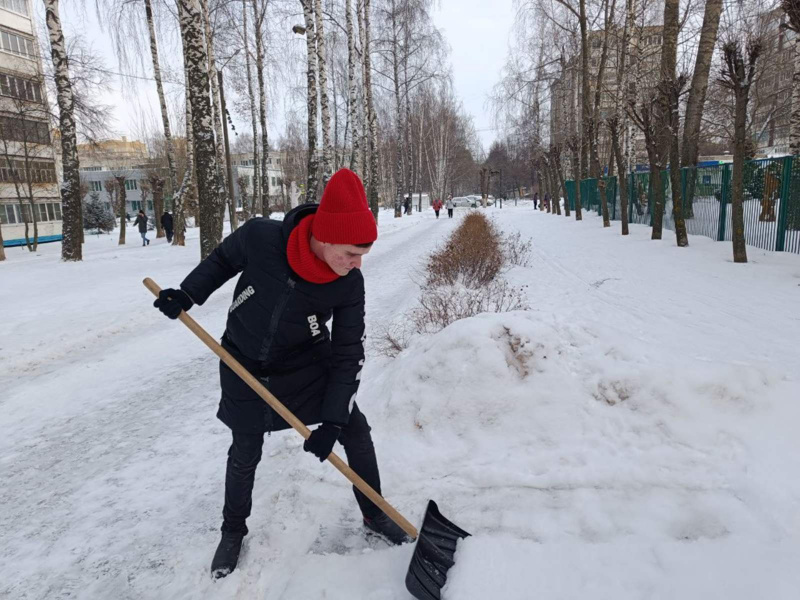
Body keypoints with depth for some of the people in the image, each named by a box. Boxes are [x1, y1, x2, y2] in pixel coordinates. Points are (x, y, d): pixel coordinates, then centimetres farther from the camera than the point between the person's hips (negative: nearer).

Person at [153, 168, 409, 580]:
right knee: (245, 454, 10)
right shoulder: (259, 237, -29)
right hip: (245, 365, 0)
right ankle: (233, 531, 37)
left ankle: (374, 515, 23)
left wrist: (332, 420, -22)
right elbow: (222, 259, -4)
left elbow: (348, 353, -19)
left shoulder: (350, 283, -25)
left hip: (307, 363, 1)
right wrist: (186, 294, -13)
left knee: (355, 430, -1)